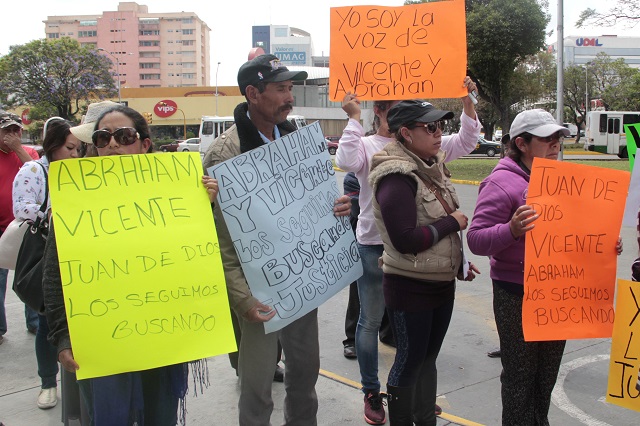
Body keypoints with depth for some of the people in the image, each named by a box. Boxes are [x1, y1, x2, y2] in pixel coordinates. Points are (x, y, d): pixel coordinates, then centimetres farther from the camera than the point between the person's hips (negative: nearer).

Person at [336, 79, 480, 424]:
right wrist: (354, 118, -20)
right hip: (374, 245, -4)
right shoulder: (366, 145, -5)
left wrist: (467, 100, -5)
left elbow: (465, 143, 4)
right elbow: (347, 161, -26)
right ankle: (371, 393, 26)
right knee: (371, 320, 9)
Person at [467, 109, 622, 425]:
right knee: (520, 375, 6)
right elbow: (476, 240, -21)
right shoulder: (501, 182, -15)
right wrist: (512, 229, -38)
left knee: (547, 372, 21)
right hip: (518, 295, -7)